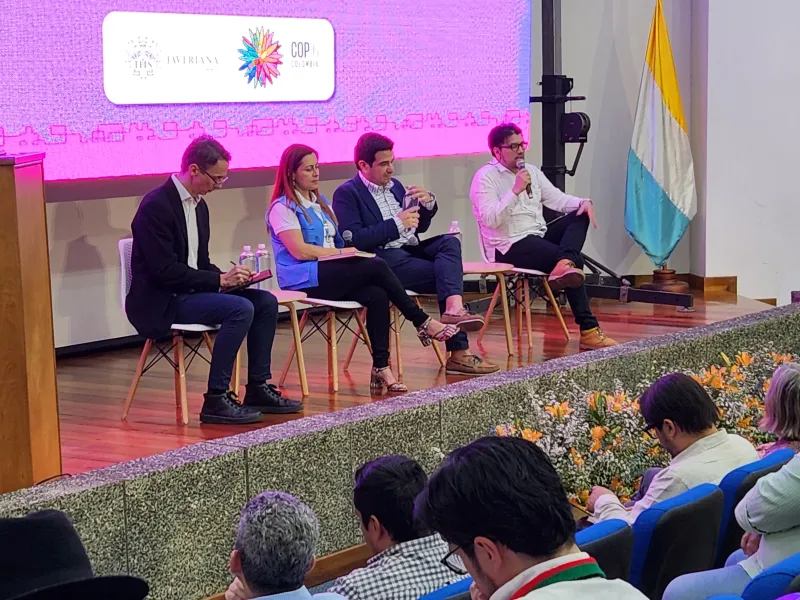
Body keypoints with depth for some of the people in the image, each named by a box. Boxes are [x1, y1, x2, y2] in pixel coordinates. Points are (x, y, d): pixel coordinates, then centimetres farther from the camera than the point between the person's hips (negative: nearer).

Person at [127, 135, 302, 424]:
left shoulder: (198, 205, 13)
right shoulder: (156, 206, -17)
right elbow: (164, 270, -22)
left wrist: (225, 277, -3)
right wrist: (220, 279, -22)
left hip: (189, 291, 9)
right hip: (161, 303, -9)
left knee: (266, 301, -2)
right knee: (240, 308, -27)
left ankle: (258, 388, 4)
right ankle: (216, 400, -23)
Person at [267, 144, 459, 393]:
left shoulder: (321, 203, 25)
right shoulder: (282, 208, -1)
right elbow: (299, 250, -13)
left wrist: (350, 250, 0)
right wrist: (344, 252, -12)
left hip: (332, 275, 7)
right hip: (304, 281, -7)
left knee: (377, 295, -25)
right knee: (376, 266, -25)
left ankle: (381, 368, -29)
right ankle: (423, 323, -15)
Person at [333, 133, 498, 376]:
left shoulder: (394, 185, 22)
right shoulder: (346, 194, -2)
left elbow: (419, 227, 27)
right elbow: (354, 239, -16)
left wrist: (428, 204, 5)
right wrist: (397, 224, -15)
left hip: (410, 250, 7)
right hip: (383, 260, -7)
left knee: (450, 242, -23)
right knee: (446, 274, -23)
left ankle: (454, 308, -41)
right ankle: (458, 352, -27)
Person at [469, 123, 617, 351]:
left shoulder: (531, 171, 17)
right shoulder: (485, 178, -7)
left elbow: (557, 199, 12)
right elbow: (490, 219, -20)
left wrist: (584, 202, -8)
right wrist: (515, 191, -26)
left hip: (539, 236, 8)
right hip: (510, 247, -8)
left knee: (580, 215, -9)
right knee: (575, 262, -24)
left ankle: (564, 264, -36)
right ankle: (588, 330, -25)